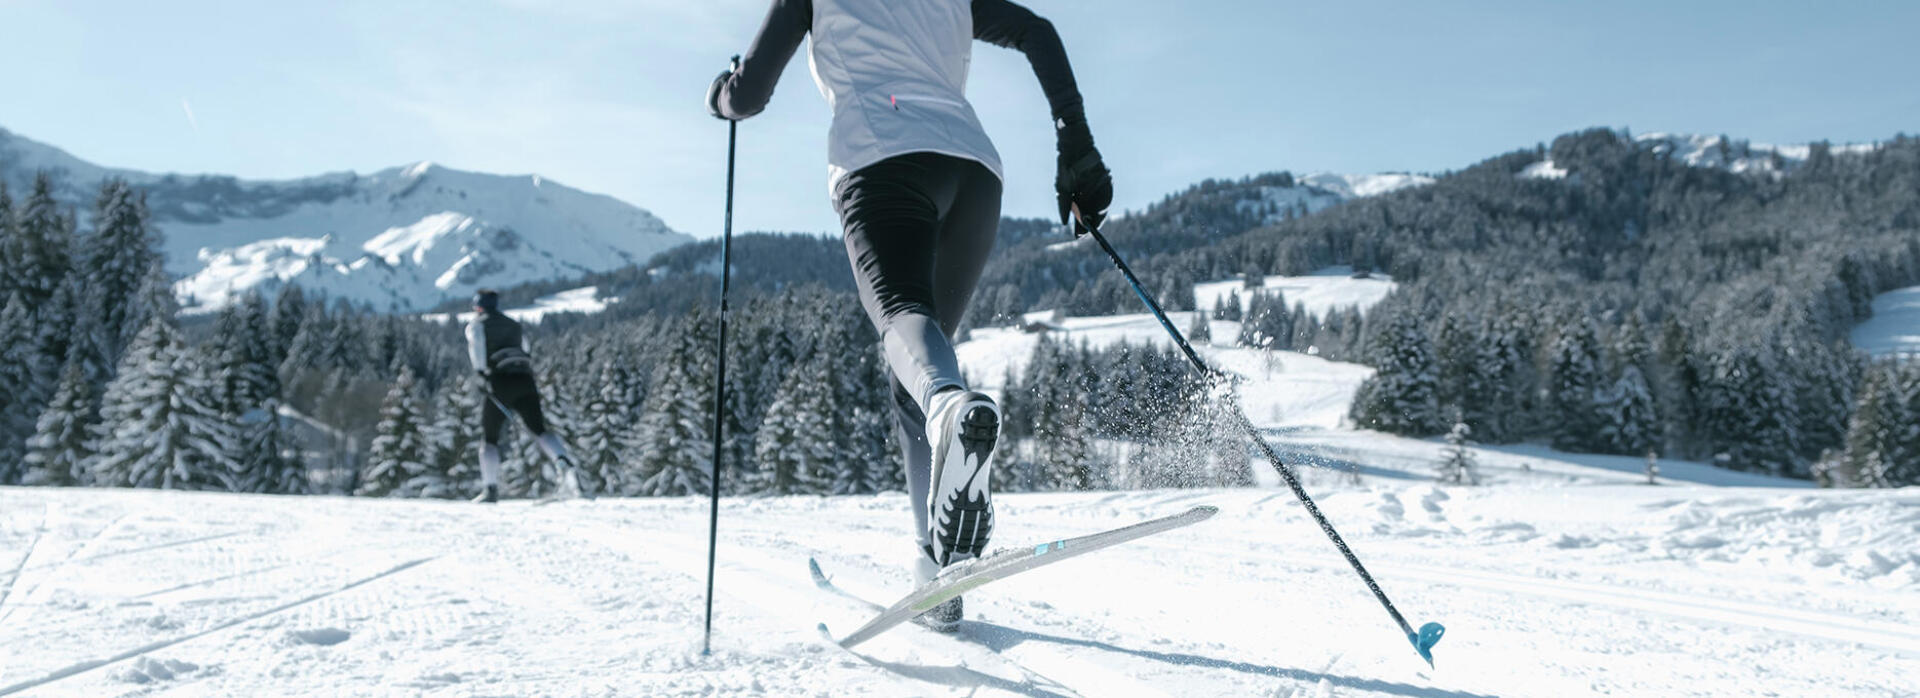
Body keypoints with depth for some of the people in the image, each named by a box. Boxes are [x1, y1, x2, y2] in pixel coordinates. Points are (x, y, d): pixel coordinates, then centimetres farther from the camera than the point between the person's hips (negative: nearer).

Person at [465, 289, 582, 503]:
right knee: (539, 430, -4)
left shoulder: (476, 324, 16)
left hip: (500, 382, -3)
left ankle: (491, 489, 3)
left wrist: (482, 375, -11)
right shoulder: (514, 325, 30)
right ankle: (565, 464, -31)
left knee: (489, 437, 10)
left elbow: (477, 348, -5)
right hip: (526, 381, 3)